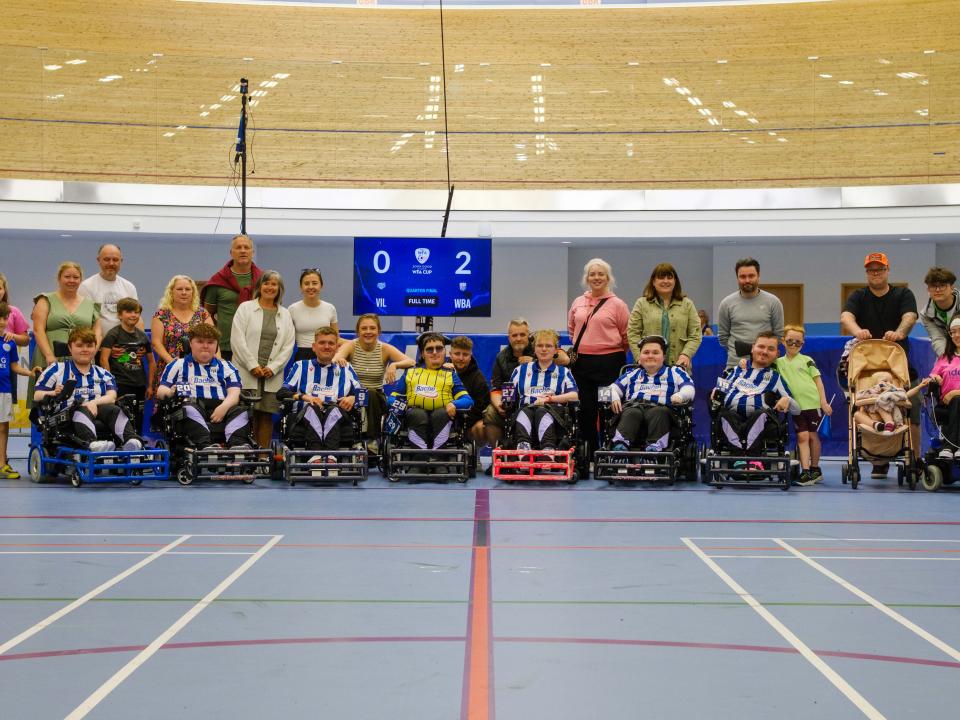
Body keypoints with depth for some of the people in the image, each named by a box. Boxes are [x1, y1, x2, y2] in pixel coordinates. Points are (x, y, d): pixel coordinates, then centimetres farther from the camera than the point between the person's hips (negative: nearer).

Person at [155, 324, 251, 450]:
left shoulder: (226, 367, 27)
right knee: (189, 410, -38)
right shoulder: (178, 365, 25)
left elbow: (234, 392, 11)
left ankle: (237, 443, -55)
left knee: (241, 412, -29)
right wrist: (170, 392, -11)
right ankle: (205, 445, -59)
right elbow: (161, 390, 16)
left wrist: (224, 407, -12)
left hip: (220, 409, 2)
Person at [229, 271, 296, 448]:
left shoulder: (285, 314, 15)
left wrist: (273, 367, -5)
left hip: (272, 375, 3)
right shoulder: (245, 308, 6)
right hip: (247, 373, -3)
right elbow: (238, 340, -3)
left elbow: (288, 345, 8)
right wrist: (253, 366, -10)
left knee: (266, 415, 2)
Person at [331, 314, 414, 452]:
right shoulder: (350, 346, -4)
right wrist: (337, 358, -50)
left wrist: (394, 365, -35)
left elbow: (411, 362, -14)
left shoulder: (385, 349, -1)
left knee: (371, 395, -32)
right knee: (369, 394, -32)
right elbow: (335, 360, -25)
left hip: (376, 398, 1)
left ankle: (372, 438, -23)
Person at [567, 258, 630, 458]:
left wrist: (612, 351, 7)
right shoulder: (578, 303, 10)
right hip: (582, 362, 5)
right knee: (586, 409, 8)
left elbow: (627, 336, 3)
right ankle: (590, 454, 18)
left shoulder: (617, 304, -2)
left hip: (609, 362, -4)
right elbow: (571, 329, 24)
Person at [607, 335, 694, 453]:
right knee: (631, 413, -37)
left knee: (658, 413, -39)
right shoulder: (633, 374, 35)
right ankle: (620, 444, -58)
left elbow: (689, 388, 12)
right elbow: (614, 387, 25)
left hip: (659, 407, -1)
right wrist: (614, 398, 0)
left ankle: (655, 446, -56)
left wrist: (680, 395, -12)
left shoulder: (674, 372, 28)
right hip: (634, 406, 1)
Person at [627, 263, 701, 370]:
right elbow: (633, 334, 3)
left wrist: (686, 355, -9)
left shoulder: (687, 304, 12)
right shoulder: (642, 304, 9)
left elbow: (695, 335, 7)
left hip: (678, 365, 1)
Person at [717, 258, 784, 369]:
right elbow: (722, 336, 10)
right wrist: (737, 351, 4)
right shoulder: (726, 304, 4)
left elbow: (779, 334, 6)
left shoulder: (773, 302, 2)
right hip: (735, 364, 0)